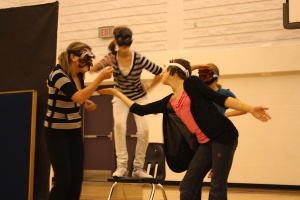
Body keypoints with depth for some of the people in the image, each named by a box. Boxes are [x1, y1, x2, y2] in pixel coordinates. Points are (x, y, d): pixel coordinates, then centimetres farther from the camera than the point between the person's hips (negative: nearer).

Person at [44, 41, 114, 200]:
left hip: (75, 132, 8)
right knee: (63, 180, -9)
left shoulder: (79, 75, 4)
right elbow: (78, 97, -33)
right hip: (57, 133, -7)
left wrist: (86, 103, 0)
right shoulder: (58, 74, -19)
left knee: (77, 179, 5)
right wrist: (101, 77, -33)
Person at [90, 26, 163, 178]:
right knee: (119, 124, -26)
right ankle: (122, 166, -20)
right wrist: (102, 64, -41)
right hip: (120, 97, 1)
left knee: (144, 129, -16)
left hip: (139, 97, 0)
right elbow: (93, 70, -23)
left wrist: (149, 87, -8)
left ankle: (138, 168, 0)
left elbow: (160, 73, -11)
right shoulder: (111, 57, -16)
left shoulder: (139, 59, -21)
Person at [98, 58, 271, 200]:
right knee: (188, 186, 6)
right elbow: (140, 110, 19)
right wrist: (116, 93, 25)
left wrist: (251, 109, -15)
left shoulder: (191, 83, -4)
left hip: (224, 136, -7)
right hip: (206, 143, 7)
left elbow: (221, 99, -7)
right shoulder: (169, 102, 14)